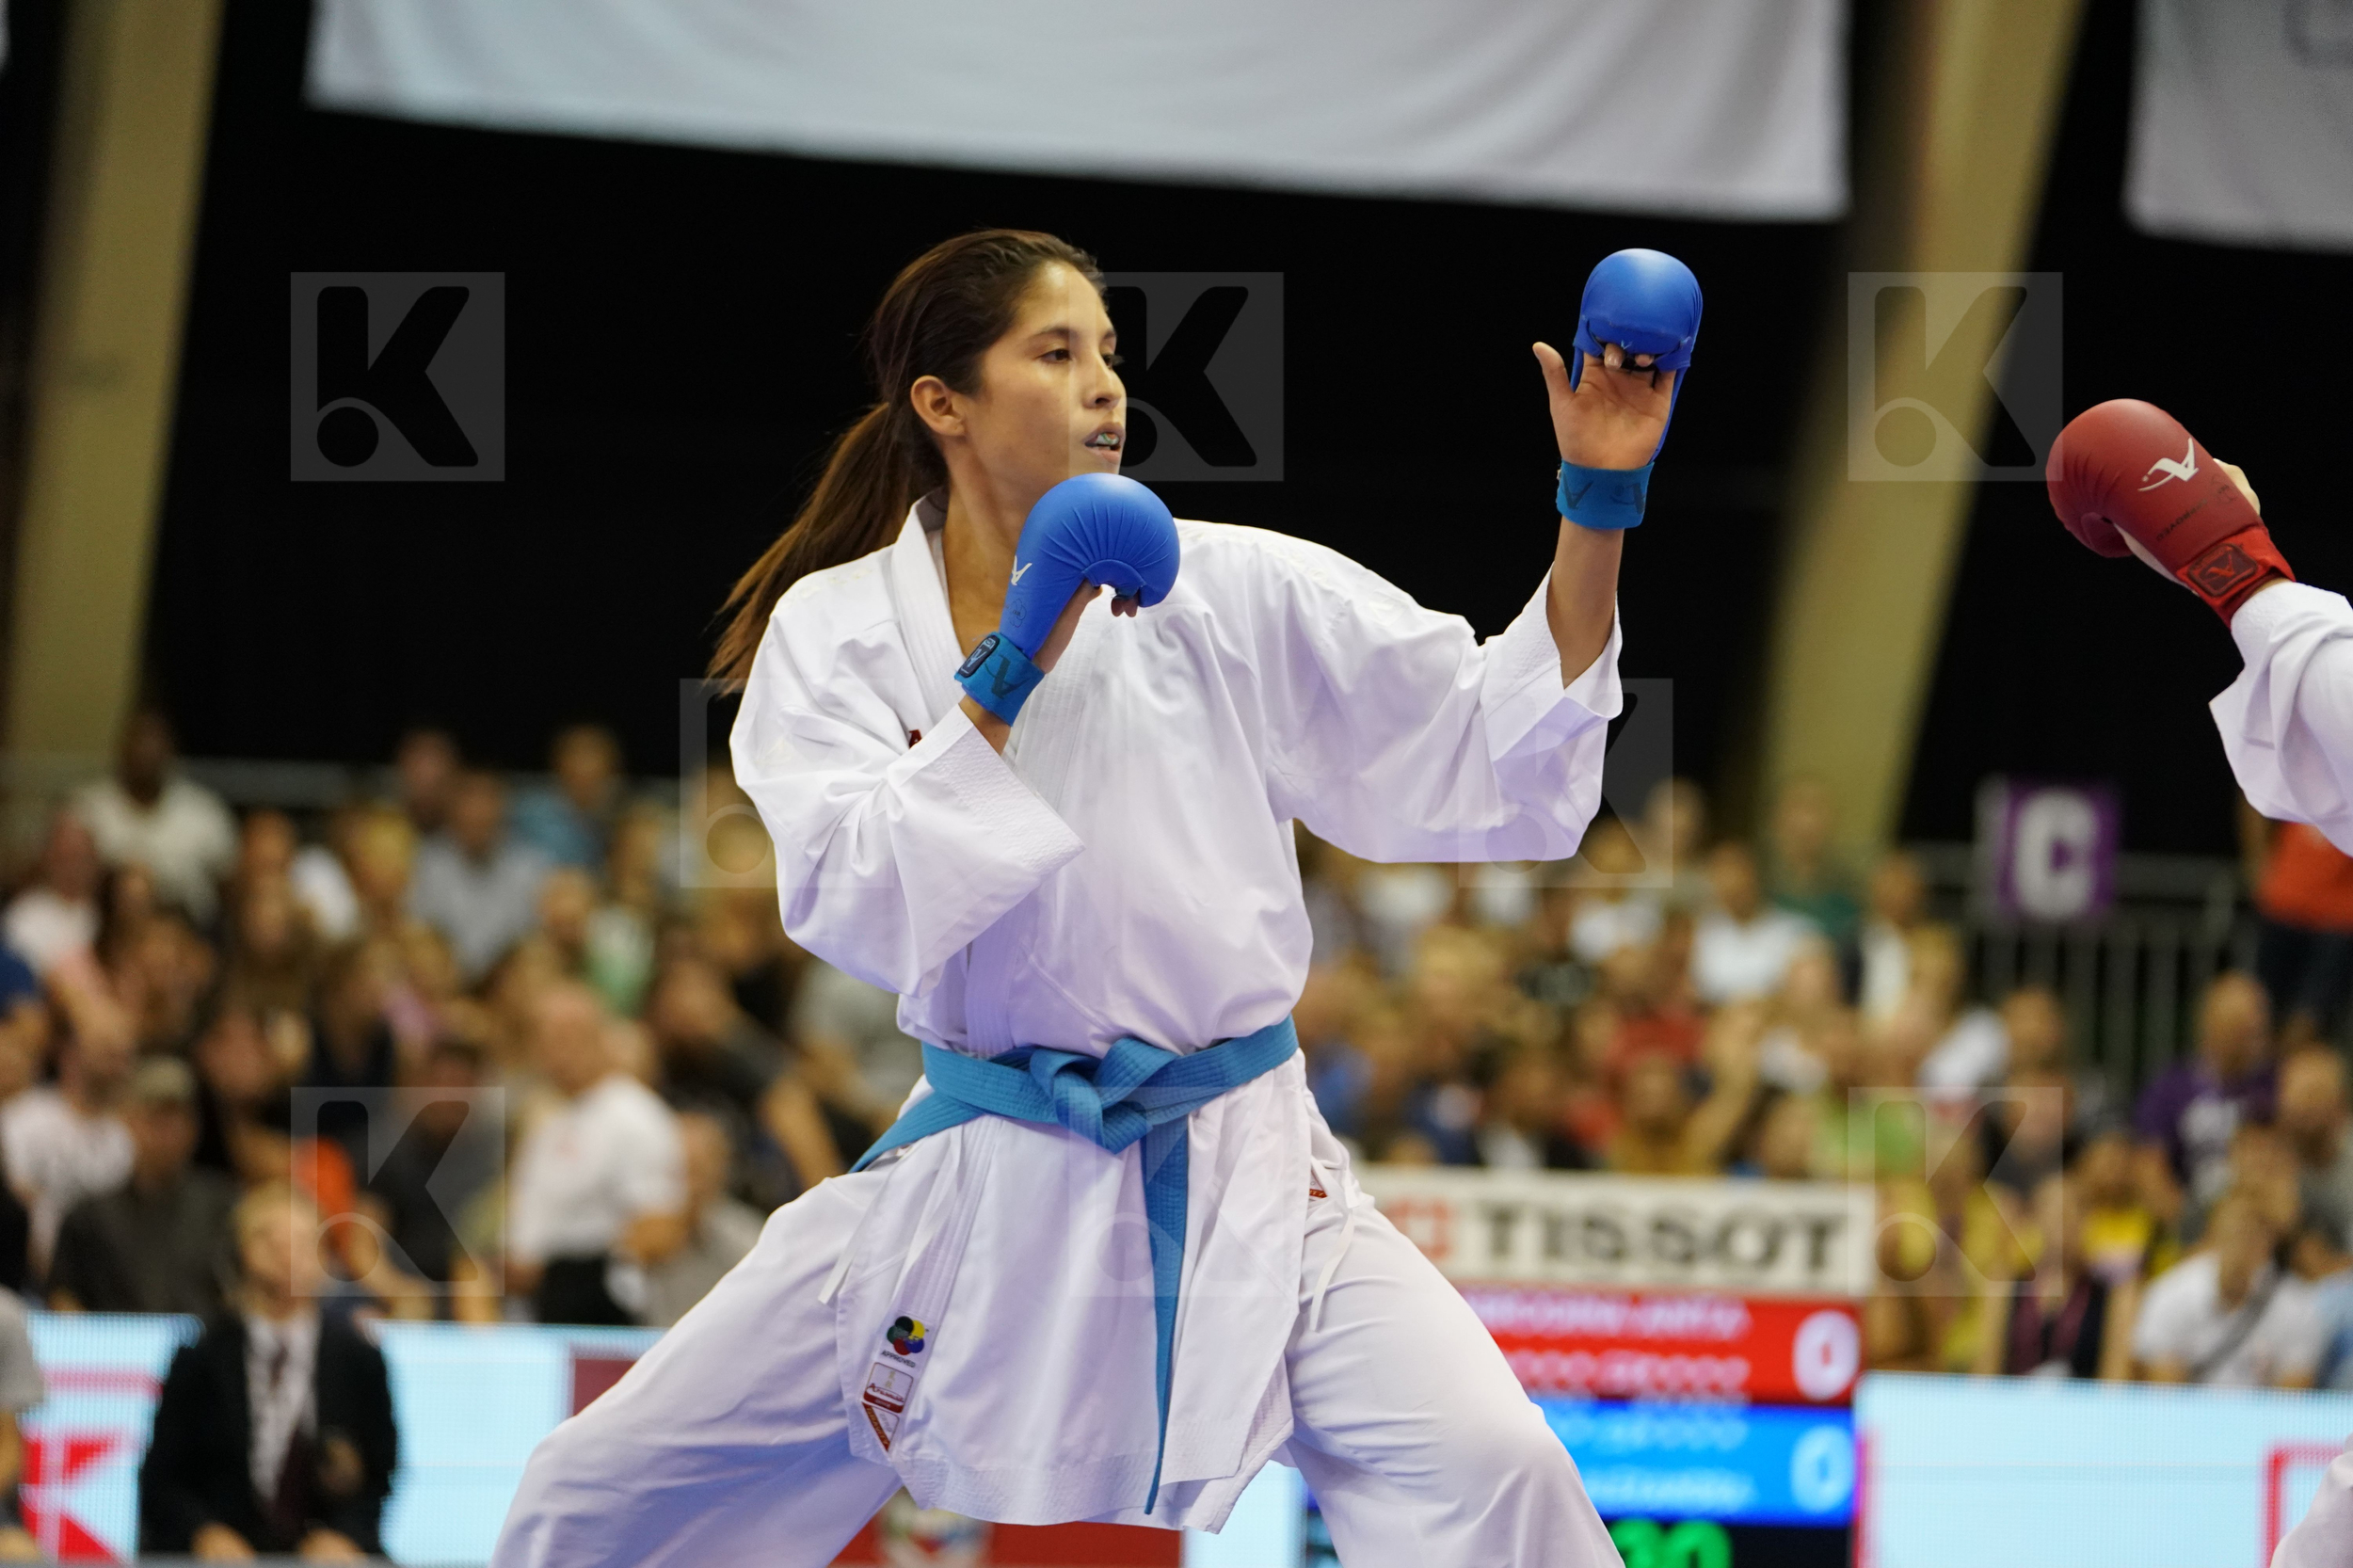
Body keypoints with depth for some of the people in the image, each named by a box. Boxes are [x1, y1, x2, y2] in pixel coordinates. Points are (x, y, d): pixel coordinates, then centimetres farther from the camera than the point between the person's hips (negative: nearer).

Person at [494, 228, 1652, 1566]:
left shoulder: (1231, 593, -1)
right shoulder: (835, 628, 0)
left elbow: (1498, 760, -1)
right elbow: (855, 906, -14)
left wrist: (1597, 506, -12)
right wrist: (1010, 676, -19)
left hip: (1239, 1180, -1)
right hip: (980, 1188, 1)